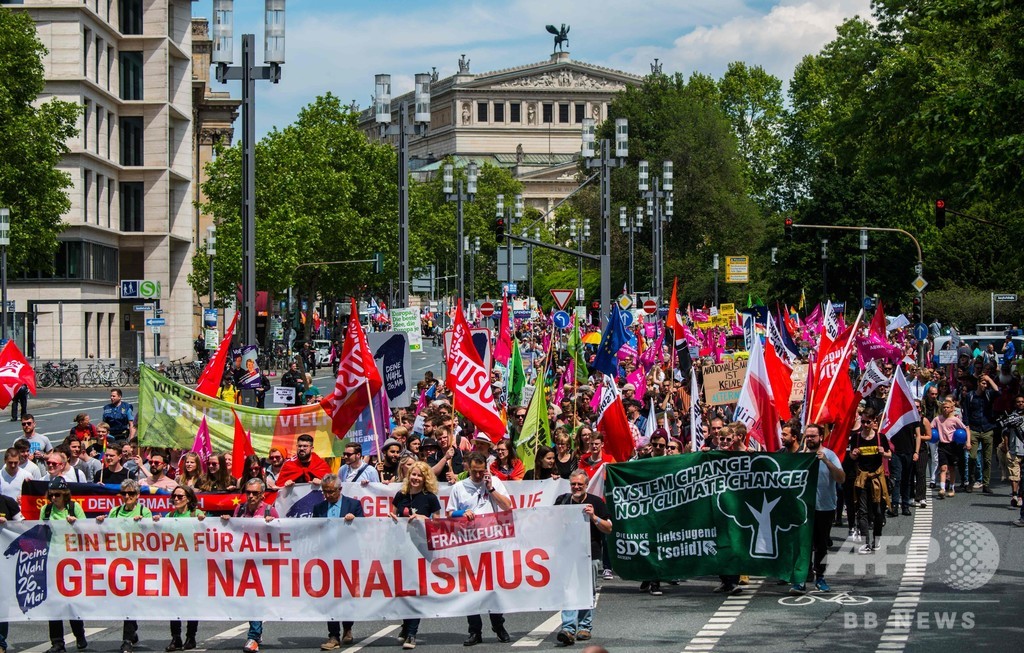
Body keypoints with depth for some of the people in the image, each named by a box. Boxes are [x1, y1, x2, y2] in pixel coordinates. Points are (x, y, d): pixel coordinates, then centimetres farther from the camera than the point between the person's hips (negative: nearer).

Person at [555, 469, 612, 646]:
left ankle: (585, 627, 18)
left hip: (589, 553, -1)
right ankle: (568, 628, -17)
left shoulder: (596, 502, 3)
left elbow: (608, 528, -1)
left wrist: (594, 517, -16)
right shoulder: (562, 500, 10)